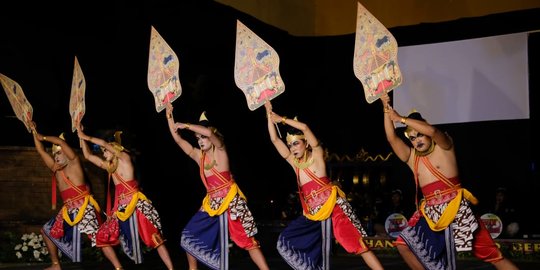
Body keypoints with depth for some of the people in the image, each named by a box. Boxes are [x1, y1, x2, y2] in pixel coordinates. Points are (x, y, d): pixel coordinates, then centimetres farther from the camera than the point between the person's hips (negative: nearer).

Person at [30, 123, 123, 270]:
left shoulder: (74, 163, 0)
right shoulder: (56, 169, 16)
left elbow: (60, 141, -10)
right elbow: (41, 151, 19)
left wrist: (43, 137, 0)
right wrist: (34, 132, 20)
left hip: (83, 207, -8)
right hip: (68, 209, 8)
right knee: (47, 231, 14)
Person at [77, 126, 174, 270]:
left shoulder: (125, 158, -1)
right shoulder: (109, 166, 18)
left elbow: (104, 143, -11)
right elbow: (88, 156, 20)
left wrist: (87, 137, -3)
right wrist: (82, 137, 15)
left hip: (136, 205, -8)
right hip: (121, 207, 8)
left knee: (154, 237, -13)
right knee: (104, 237, 7)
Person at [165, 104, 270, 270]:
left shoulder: (220, 150, -2)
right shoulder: (199, 156, 13)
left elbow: (209, 132, -22)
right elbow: (178, 139, 12)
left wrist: (186, 125, -18)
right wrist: (170, 117, 8)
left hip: (231, 200, -6)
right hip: (212, 202, 6)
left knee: (247, 238, -10)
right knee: (190, 235, 8)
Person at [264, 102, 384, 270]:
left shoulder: (317, 155, -1)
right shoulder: (294, 162, 13)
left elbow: (304, 128, -14)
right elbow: (274, 139, 13)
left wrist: (282, 119, -6)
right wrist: (269, 114, 11)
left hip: (334, 206, -7)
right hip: (314, 213, 7)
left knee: (355, 242, -15)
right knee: (287, 241, 3)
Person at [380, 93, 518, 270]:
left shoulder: (444, 147, 1)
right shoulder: (412, 157, 13)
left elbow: (432, 130, -20)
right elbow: (391, 138, 4)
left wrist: (401, 119, -17)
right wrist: (386, 109, -3)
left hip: (456, 208, -6)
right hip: (431, 212, 6)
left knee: (490, 253, -9)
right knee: (403, 244, -2)